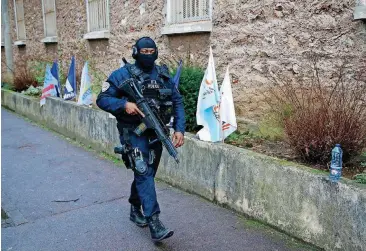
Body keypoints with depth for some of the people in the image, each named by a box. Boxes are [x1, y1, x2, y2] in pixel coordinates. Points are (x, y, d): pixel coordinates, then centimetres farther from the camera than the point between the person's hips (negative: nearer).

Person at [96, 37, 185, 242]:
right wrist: (124, 104, -24)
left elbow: (177, 102, 6)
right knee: (144, 173, -13)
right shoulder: (123, 75, -7)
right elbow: (102, 99, -7)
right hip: (133, 132, -5)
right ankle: (154, 223, -12)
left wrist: (180, 129, -4)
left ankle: (135, 209, 38)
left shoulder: (164, 75, 4)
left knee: (147, 173, 15)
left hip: (156, 132, 5)